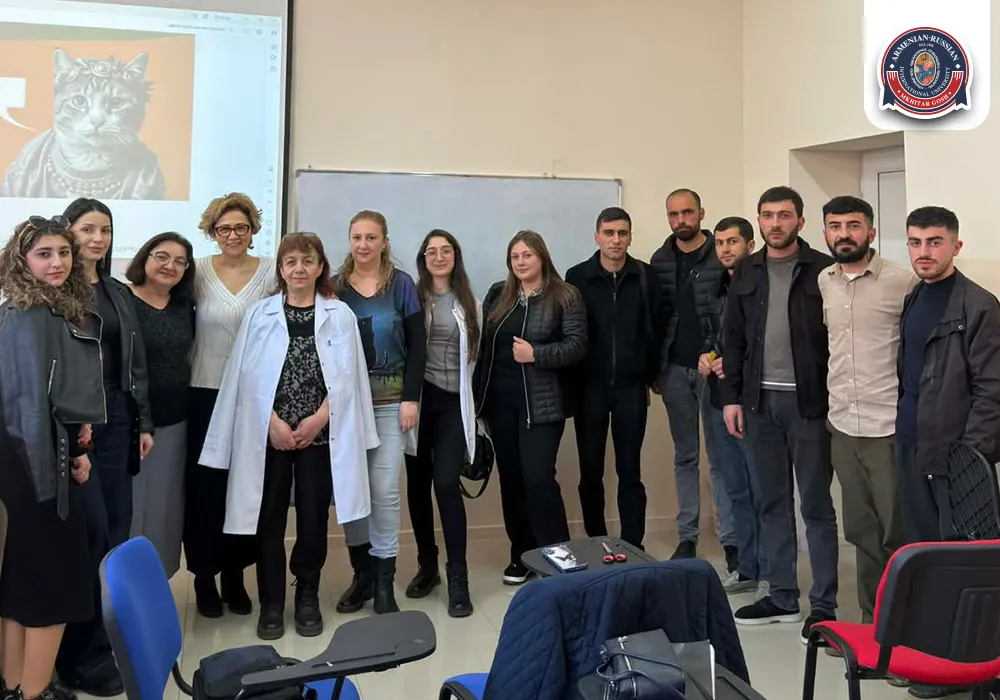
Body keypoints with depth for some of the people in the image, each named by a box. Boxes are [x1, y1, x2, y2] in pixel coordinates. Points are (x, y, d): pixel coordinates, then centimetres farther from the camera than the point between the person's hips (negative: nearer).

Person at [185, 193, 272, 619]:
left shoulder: (270, 272, 0)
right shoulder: (199, 272, -1)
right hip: (206, 394, -1)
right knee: (205, 487, 5)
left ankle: (235, 576, 24)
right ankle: (204, 578, 21)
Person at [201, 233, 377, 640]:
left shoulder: (340, 315, 4)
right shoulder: (260, 314, 4)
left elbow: (346, 375, 0)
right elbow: (248, 375, 0)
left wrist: (318, 419, -9)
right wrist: (274, 423, -9)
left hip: (320, 433, 0)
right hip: (268, 433, 0)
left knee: (313, 517, 5)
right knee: (269, 519, 4)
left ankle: (308, 598, 23)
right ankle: (271, 604, 17)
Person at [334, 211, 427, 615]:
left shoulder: (401, 285, 1)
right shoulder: (335, 286, 5)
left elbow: (417, 345, -1)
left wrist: (411, 399, -7)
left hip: (389, 399, -2)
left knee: (385, 489, -2)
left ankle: (384, 579, 9)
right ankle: (361, 571, 19)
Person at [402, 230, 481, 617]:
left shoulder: (470, 304, 7)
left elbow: (477, 355, 12)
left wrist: (474, 403, 10)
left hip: (453, 402, 0)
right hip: (419, 399, 0)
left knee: (447, 484, -9)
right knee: (418, 484, 8)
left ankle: (458, 578, -1)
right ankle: (427, 565, 25)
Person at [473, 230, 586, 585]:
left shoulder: (565, 296, -3)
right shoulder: (498, 294, 10)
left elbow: (576, 346, -10)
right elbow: (484, 344, 11)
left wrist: (535, 354, -21)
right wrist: (478, 394, 8)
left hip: (541, 403, -5)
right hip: (500, 400, 5)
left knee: (538, 478, -10)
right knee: (511, 478, 10)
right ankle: (521, 555, 23)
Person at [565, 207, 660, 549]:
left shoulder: (645, 276, 1)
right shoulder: (578, 276, -1)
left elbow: (655, 329, 4)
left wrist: (650, 376, 3)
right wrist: (572, 381, 1)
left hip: (631, 386, 0)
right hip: (590, 386, 0)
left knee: (629, 470, 6)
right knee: (591, 471, 7)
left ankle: (633, 546, 14)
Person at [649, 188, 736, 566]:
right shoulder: (660, 261, 8)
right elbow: (655, 318, 9)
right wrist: (655, 370, 7)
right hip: (675, 370, 4)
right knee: (685, 456, 10)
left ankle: (731, 538, 8)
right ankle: (687, 537, 17)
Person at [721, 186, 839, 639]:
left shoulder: (823, 270, -4)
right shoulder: (746, 273, 10)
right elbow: (733, 338, 10)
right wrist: (731, 397, 5)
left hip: (808, 402, -4)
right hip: (760, 402, 5)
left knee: (816, 505, 4)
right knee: (772, 503, 12)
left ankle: (823, 605, 13)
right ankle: (782, 597, 24)